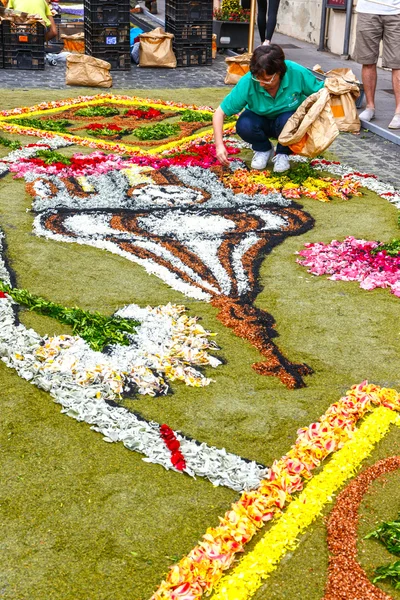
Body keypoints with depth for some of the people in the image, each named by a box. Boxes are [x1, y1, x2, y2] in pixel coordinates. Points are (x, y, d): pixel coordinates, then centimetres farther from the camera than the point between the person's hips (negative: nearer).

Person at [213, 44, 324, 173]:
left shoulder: (297, 73, -29)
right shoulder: (247, 82, -29)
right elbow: (220, 112, -26)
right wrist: (219, 145, -36)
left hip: (289, 117, -1)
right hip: (260, 120, 1)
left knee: (287, 121, -35)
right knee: (243, 125, -31)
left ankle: (283, 153, -1)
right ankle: (263, 149, 3)